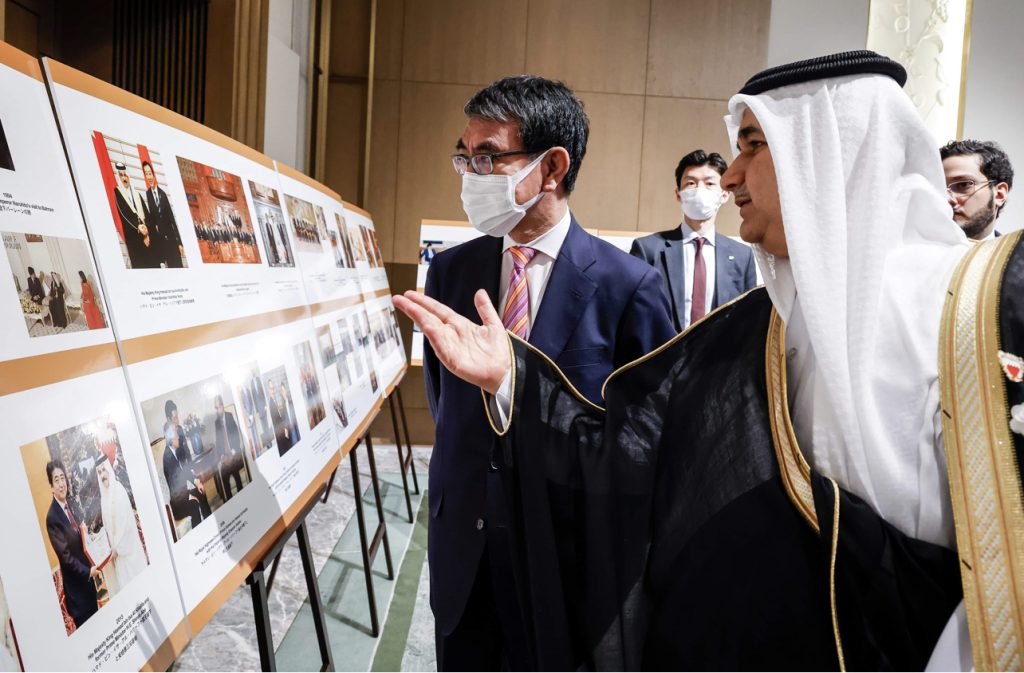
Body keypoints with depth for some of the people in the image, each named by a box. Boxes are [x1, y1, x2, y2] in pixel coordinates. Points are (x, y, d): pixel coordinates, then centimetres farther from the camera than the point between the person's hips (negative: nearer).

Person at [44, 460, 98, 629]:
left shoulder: (69, 504, 1)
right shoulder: (52, 517, -23)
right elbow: (65, 556, -21)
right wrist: (88, 571, -15)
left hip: (87, 575, 7)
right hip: (75, 583, -7)